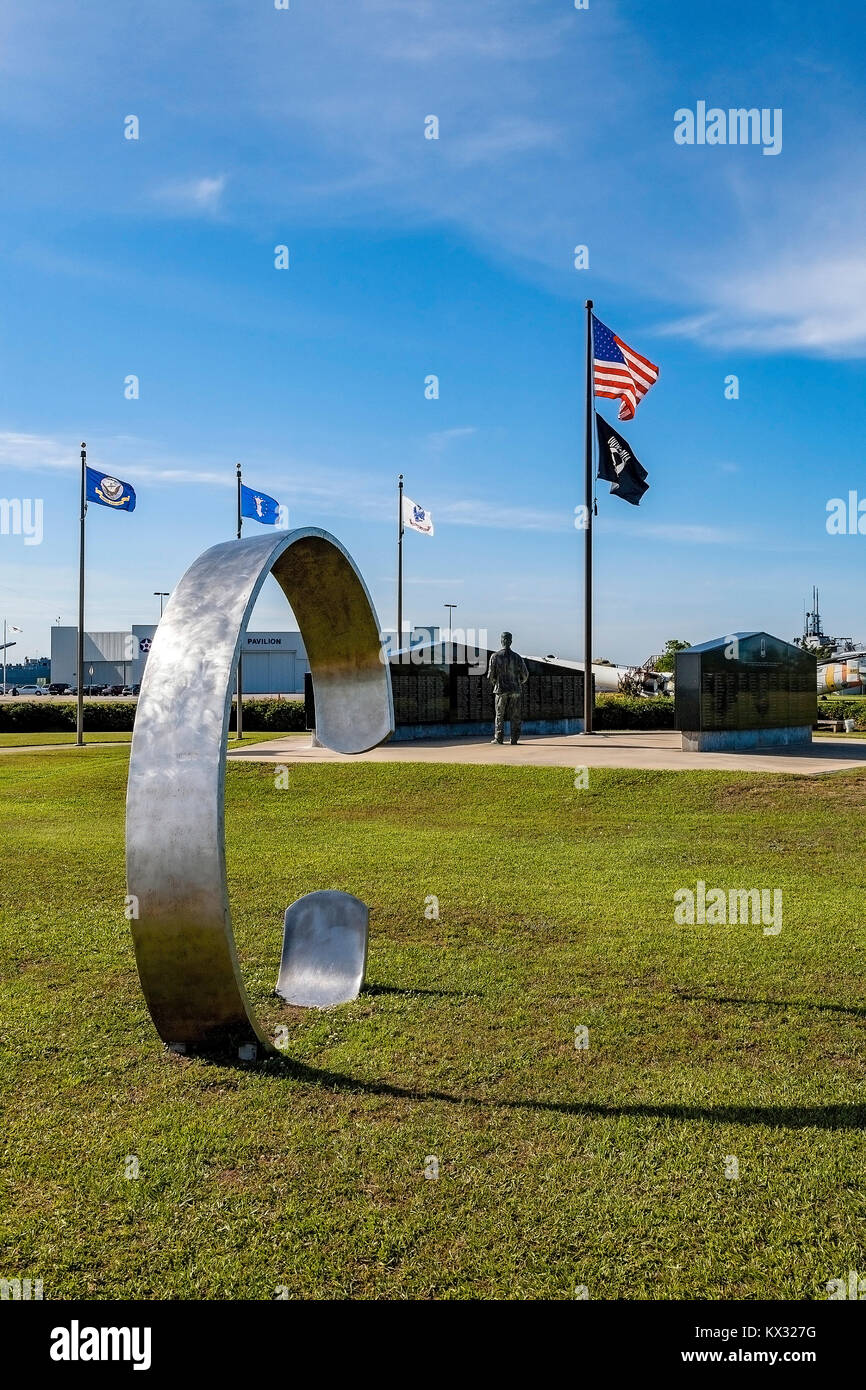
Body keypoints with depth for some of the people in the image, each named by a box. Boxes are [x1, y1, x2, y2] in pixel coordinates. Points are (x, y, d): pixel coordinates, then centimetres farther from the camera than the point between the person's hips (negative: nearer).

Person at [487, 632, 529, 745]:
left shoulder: (495, 656, -5)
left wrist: (494, 683, 16)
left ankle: (498, 738, 3)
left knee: (499, 715, 7)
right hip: (515, 690, 1)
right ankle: (514, 738, 6)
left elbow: (490, 675, -4)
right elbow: (525, 675, 1)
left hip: (501, 690, -1)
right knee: (515, 716, 7)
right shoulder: (517, 657, -2)